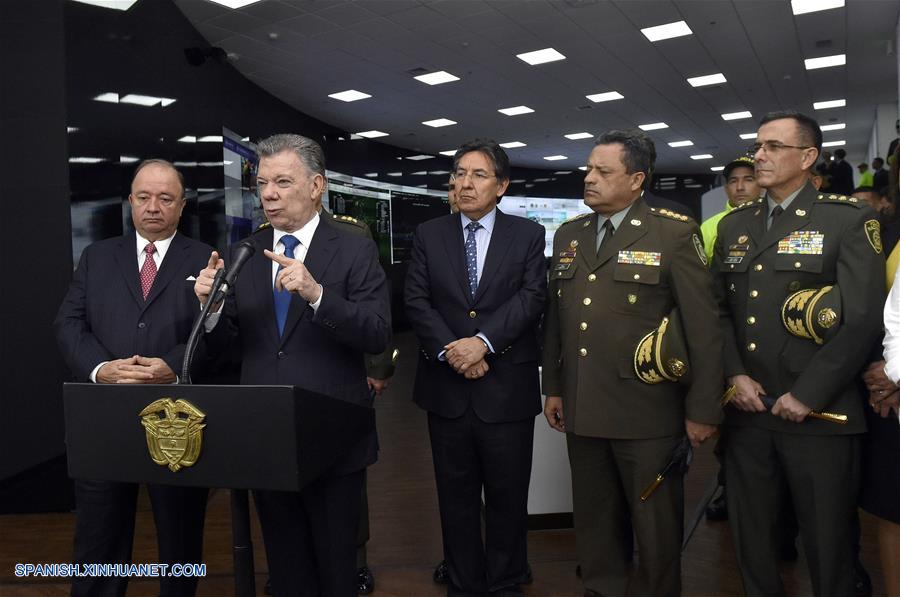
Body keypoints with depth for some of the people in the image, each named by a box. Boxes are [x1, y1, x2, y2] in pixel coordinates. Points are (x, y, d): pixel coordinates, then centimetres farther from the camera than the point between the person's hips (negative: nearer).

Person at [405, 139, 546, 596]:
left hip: (507, 387, -1)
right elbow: (416, 300, -1)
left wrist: (483, 341, -20)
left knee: (508, 498, 10)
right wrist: (448, 350, -15)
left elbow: (531, 298, -8)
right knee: (456, 497, 12)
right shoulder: (429, 235, 7)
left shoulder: (528, 236, 3)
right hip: (446, 387, 2)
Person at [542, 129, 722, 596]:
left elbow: (703, 326, -9)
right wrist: (553, 387, 13)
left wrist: (703, 409, -9)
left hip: (648, 412, -5)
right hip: (582, 409, 5)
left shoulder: (675, 233, -8)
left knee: (656, 525, 11)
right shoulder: (568, 234, 9)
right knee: (593, 518, 17)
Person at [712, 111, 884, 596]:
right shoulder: (733, 225, 12)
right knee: (750, 536, 14)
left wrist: (808, 395, -14)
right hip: (746, 409, 5)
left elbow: (863, 319, -11)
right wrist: (735, 375, -4)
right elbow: (719, 308, 10)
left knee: (826, 539, 8)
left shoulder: (849, 220, -4)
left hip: (819, 413, -4)